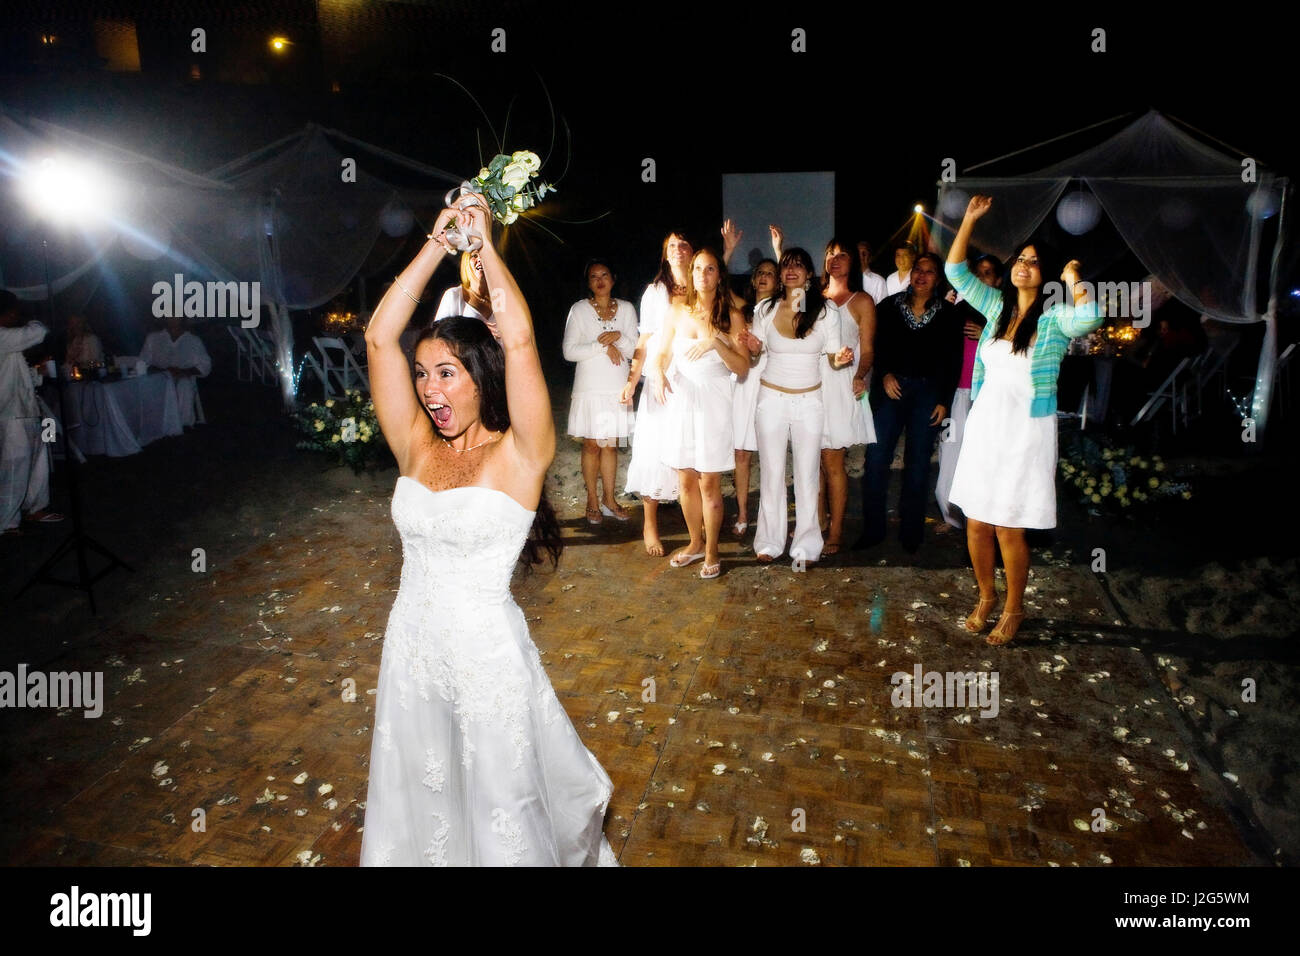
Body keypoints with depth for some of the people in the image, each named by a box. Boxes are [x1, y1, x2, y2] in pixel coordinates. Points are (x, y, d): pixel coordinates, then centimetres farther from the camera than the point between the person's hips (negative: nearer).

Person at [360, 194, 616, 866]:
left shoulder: (519, 454, -14)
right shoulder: (416, 446, -1)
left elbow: (519, 342, -25)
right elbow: (379, 337, -6)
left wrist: (484, 243, -15)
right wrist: (435, 247, -6)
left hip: (487, 654, -5)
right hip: (411, 651, 5)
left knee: (503, 810, 14)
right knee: (419, 806, 23)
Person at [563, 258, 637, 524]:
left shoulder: (626, 309, 8)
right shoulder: (579, 310, 0)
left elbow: (635, 350, 3)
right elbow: (569, 350, -8)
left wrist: (619, 337, -15)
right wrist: (602, 346, -14)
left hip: (617, 388, 2)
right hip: (589, 387, -2)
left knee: (610, 445, 7)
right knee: (592, 444, 2)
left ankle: (609, 500, 17)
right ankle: (592, 500, 13)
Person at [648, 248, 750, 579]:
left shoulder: (731, 316, 0)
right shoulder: (677, 313, 7)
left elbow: (743, 368, -7)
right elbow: (661, 355, 11)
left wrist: (715, 342, -21)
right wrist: (658, 372, -12)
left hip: (713, 404, -3)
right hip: (681, 402, 3)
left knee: (709, 482, 1)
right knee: (686, 481, 10)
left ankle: (711, 552, 16)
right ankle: (695, 543, 28)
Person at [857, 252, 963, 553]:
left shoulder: (948, 315, 5)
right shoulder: (889, 306, 6)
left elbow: (953, 360, 4)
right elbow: (875, 344, 5)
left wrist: (944, 400, -1)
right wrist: (885, 374, -10)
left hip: (928, 392, 0)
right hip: (890, 389, 0)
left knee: (918, 463, 3)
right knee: (876, 458, -6)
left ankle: (911, 533, 14)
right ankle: (872, 530, 4)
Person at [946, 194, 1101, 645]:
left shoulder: (1055, 316, -8)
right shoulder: (998, 305, 7)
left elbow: (1090, 316, -31)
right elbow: (955, 270, 9)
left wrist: (1072, 278, -15)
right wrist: (970, 219, 1)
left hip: (1026, 430, -5)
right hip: (984, 424, 5)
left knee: (1008, 529, 1)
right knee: (976, 523, 9)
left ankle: (1014, 608, 21)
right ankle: (986, 597, 30)